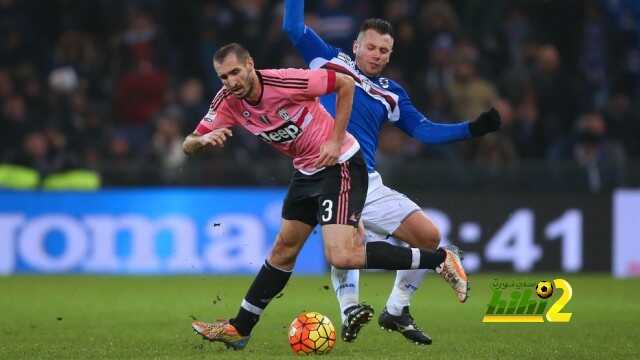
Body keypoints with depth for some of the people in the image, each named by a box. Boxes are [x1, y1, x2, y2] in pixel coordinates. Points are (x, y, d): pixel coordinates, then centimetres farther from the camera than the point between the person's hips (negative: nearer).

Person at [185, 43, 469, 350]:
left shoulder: (285, 81, -25)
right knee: (283, 250, 15)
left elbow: (345, 83, -15)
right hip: (306, 171, 7)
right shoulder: (228, 102, -5)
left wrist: (336, 141, -16)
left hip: (340, 165, -7)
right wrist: (204, 139, -27)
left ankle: (440, 259, -14)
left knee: (341, 256, -21)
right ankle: (239, 329, 26)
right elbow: (188, 145, -3)